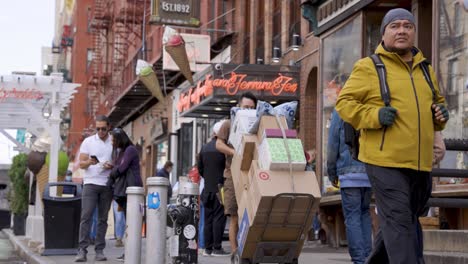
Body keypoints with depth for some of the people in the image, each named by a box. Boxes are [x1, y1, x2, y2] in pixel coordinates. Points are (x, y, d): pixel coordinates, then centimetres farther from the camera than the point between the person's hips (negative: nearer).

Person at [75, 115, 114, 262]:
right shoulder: (88, 141, 7)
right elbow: (81, 164, 3)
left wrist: (111, 166, -8)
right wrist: (89, 162, -19)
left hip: (107, 185, 2)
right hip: (90, 183, -1)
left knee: (103, 218, 3)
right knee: (86, 216, -10)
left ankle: (99, 250, 6)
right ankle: (82, 250, -11)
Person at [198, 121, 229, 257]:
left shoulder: (204, 148, 7)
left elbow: (200, 169, 12)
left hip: (208, 189, 6)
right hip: (220, 189, -5)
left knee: (208, 219, 10)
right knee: (219, 218, -4)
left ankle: (208, 248, 11)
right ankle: (217, 248, -5)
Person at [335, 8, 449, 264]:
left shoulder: (425, 69, 18)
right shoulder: (369, 67, -1)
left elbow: (437, 101, 31)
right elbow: (344, 102, -3)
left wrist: (441, 114, 8)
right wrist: (374, 116, -18)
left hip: (420, 162, 7)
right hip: (386, 160, -7)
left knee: (407, 221, 17)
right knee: (398, 221, -10)